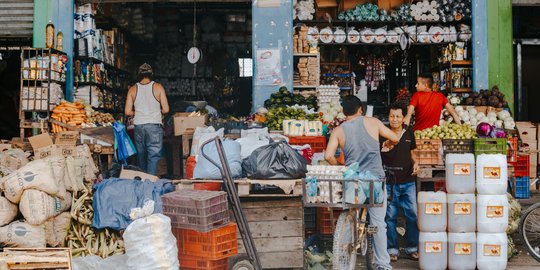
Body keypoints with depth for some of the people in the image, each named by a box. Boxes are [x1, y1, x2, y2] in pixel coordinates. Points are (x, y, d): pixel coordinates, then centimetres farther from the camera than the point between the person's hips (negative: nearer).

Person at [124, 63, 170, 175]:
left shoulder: (133, 89, 4)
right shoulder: (158, 87, -2)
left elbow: (128, 112, 1)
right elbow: (165, 109, -5)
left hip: (138, 127, 3)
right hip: (154, 125, -3)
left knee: (141, 156, 15)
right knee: (153, 157, -3)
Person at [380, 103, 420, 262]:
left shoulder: (409, 133, 8)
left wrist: (415, 163, 0)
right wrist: (383, 150, -22)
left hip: (408, 181, 3)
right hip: (389, 182, -3)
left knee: (412, 214, 4)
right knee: (390, 216, 3)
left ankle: (412, 247, 16)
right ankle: (392, 249, 13)